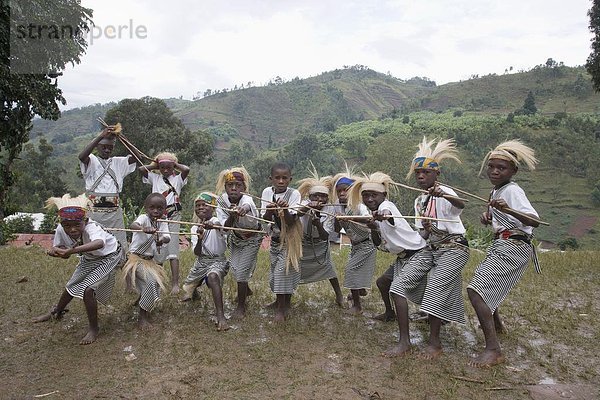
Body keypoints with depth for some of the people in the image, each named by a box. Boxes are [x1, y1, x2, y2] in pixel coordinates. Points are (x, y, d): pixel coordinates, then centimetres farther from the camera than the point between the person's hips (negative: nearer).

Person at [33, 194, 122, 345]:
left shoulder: (90, 228, -43)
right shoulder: (60, 230, -23)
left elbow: (99, 243, -66)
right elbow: (59, 249, -9)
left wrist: (71, 251, -75)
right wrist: (55, 251, -33)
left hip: (108, 257, -7)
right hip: (88, 259, 7)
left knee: (87, 289, -21)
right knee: (71, 286, 22)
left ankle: (93, 329, 0)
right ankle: (56, 312, 53)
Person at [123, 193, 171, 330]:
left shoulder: (163, 224, 3)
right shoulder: (144, 218, -14)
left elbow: (167, 237, -14)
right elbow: (132, 225, -37)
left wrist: (162, 240, -39)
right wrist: (144, 229, -59)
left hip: (151, 260, 7)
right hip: (136, 258, -7)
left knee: (157, 282, 18)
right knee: (152, 281, -24)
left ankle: (141, 300, 50)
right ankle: (142, 317, -11)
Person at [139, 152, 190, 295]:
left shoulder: (177, 179, 7)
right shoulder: (155, 178, 14)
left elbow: (187, 169, -12)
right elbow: (141, 169, 2)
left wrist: (175, 164, 4)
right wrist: (155, 165, 11)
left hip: (173, 217, -3)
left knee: (172, 250, -8)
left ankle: (175, 283, -10)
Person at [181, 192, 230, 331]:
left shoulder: (215, 221, -14)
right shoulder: (196, 228, 3)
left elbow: (218, 226, -42)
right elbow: (197, 253, -7)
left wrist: (212, 226, -66)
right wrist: (199, 239, -28)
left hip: (217, 260, -6)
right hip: (201, 261, 6)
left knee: (213, 277, -39)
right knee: (186, 292, 22)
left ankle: (220, 315, -38)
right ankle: (194, 291, 61)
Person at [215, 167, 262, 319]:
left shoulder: (247, 200, -35)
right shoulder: (222, 200, -21)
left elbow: (247, 205, -62)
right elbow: (226, 226, -27)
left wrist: (244, 209, -85)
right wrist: (232, 216, -47)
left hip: (251, 239, -5)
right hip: (235, 237, 5)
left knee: (242, 270, -7)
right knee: (235, 268, 17)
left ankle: (241, 306, 12)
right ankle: (246, 291, 48)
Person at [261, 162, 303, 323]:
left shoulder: (294, 194, -17)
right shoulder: (267, 192, -6)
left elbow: (291, 221, -23)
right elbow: (265, 219, -9)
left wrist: (285, 209, -42)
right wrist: (269, 211, -31)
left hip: (289, 240, -4)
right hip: (275, 239, 4)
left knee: (284, 271, -5)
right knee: (276, 271, 15)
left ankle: (280, 309, 9)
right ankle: (282, 302, 38)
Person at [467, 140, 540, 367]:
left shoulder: (512, 191, -16)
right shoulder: (496, 191, 12)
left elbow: (535, 221, -31)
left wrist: (508, 210, -48)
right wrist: (488, 217, 2)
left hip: (512, 248, -10)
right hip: (501, 245, 10)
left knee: (476, 289, -20)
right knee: (487, 286, 29)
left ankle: (493, 350, -21)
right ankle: (496, 325, 54)